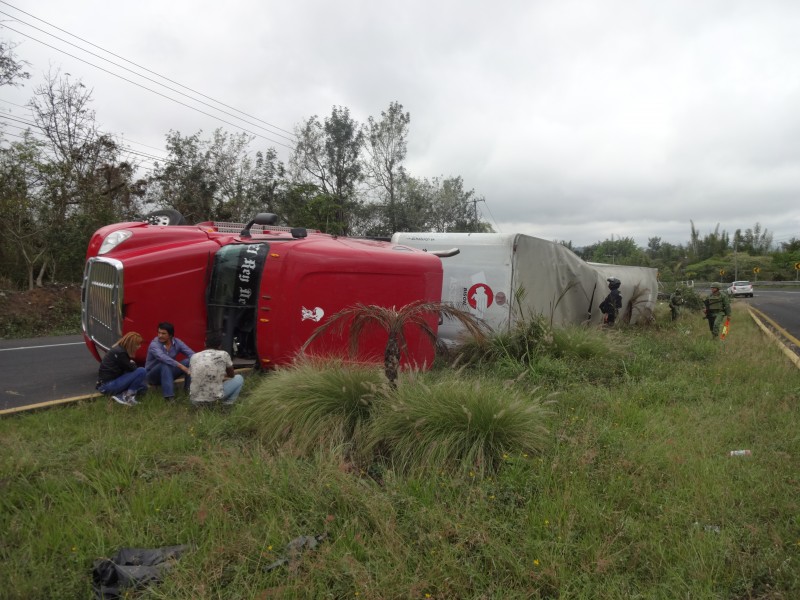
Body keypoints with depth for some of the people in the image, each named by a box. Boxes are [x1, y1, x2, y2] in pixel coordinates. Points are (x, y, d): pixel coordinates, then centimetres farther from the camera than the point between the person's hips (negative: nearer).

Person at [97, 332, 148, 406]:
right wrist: (133, 364, 6)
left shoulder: (119, 349, 11)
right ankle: (128, 395, -10)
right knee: (141, 371, -20)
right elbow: (131, 369, -13)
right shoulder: (119, 353, -20)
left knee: (143, 385, 13)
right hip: (108, 385, -10)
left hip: (113, 381, 10)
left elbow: (127, 368, 15)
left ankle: (120, 395, -1)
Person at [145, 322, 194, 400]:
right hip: (153, 375, -4)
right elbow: (163, 358, -42)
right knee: (165, 364, -38)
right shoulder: (154, 344, -23)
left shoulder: (177, 342, -8)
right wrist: (181, 366, -51)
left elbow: (191, 354, -15)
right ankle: (169, 396, -45)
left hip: (169, 373, 5)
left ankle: (190, 388, -21)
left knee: (188, 361, -18)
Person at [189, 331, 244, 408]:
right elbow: (232, 375, 13)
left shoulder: (194, 357, 7)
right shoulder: (224, 355, -2)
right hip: (214, 398, -4)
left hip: (195, 401, 4)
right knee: (239, 378, 19)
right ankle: (227, 404, 8)